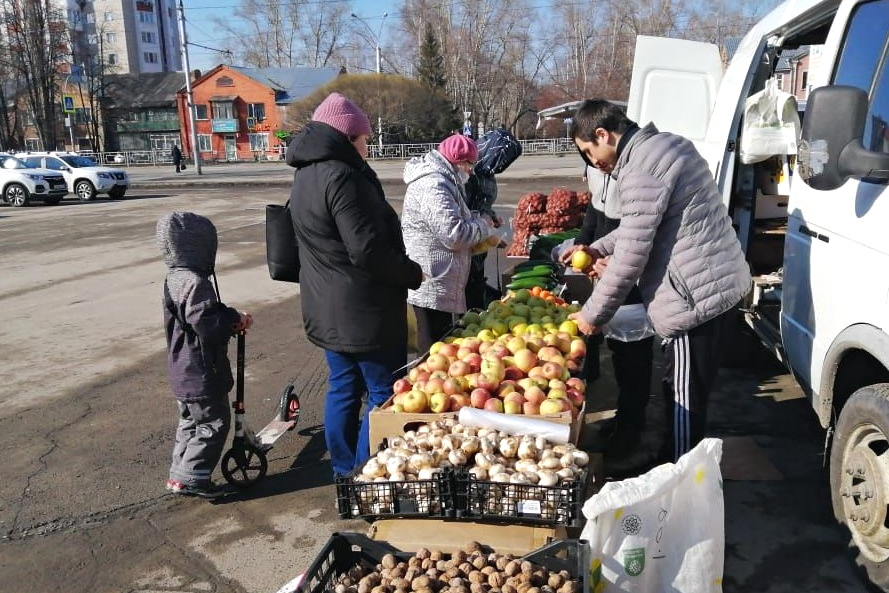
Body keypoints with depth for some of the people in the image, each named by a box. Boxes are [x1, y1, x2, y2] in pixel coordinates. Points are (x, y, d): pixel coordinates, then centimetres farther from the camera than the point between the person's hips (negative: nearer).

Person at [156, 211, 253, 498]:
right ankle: (190, 478, 6)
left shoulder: (174, 278, 9)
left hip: (183, 372, 10)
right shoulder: (195, 283, -24)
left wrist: (231, 317, 1)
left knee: (191, 422, 21)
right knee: (213, 423, 2)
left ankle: (180, 474, 29)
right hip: (201, 373, -10)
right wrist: (237, 320, -14)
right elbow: (208, 323, -29)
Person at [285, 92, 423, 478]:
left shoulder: (307, 175, 11)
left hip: (327, 310, 10)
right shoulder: (341, 176, -20)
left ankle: (344, 471, 31)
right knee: (383, 394, 3)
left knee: (343, 388, 19)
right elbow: (368, 250, -24)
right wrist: (412, 273, -9)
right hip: (363, 311, -10)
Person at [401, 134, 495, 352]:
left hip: (436, 283, 11)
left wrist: (477, 220, 10)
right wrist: (483, 225, -6)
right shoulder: (433, 186, -19)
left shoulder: (441, 180, 16)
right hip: (432, 285, -11)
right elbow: (454, 234, -24)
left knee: (437, 347, 18)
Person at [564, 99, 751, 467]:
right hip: (719, 284, 10)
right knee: (680, 392, 20)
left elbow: (631, 256, -18)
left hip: (697, 296, -10)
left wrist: (593, 314, -7)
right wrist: (598, 248, 15)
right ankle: (671, 465, 34)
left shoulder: (642, 170, -19)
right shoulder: (664, 145, 14)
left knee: (684, 399, 0)